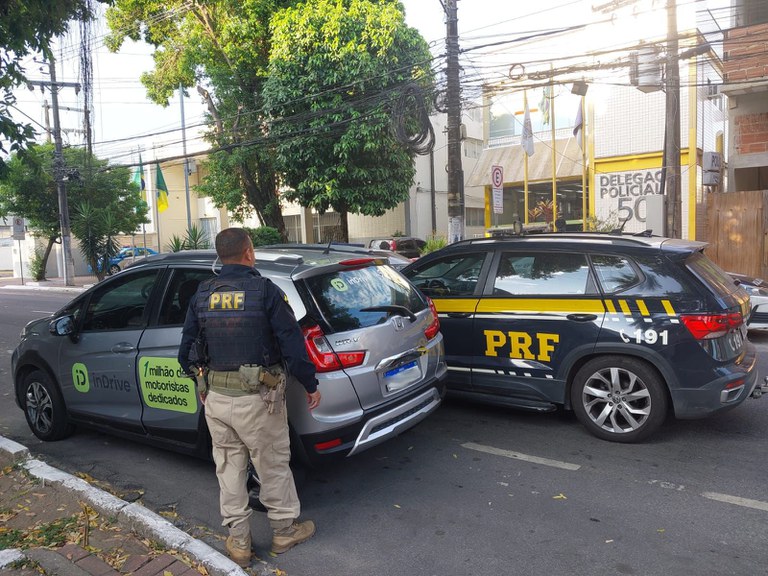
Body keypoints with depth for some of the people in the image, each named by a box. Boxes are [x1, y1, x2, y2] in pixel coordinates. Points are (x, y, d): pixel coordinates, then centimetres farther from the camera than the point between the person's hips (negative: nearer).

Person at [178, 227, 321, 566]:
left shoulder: (202, 295, 4)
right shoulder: (265, 290, -11)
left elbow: (186, 350, 9)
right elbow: (292, 344, -12)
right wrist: (310, 386, 0)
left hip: (216, 399, 5)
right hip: (256, 399, -4)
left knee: (229, 469, 17)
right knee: (274, 466, 13)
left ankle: (238, 542, 28)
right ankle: (284, 530, 30)